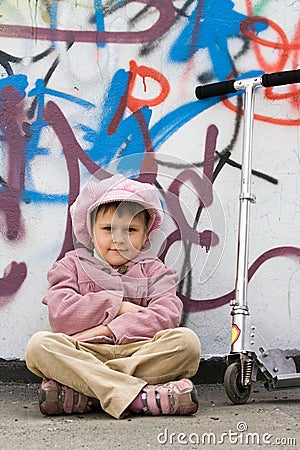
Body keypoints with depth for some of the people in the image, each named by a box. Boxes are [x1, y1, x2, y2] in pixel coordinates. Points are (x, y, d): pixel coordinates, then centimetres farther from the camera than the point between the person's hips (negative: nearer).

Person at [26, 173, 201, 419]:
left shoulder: (154, 270, 19)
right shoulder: (72, 266, 19)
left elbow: (167, 316, -2)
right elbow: (61, 315, -1)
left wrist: (109, 329, -12)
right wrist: (117, 305, -3)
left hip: (140, 352, 1)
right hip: (84, 352, -1)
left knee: (186, 340, -28)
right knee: (40, 344, -30)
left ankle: (80, 395, -34)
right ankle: (141, 396, -43)